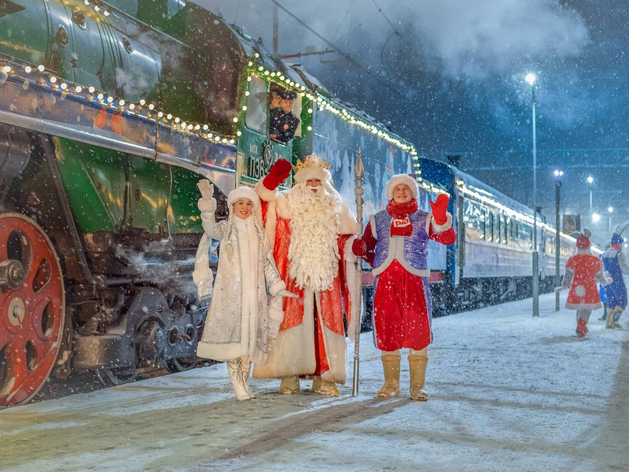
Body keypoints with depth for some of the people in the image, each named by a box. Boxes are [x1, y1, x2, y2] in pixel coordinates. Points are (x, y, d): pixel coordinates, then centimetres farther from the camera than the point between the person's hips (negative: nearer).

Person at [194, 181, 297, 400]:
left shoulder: (258, 232, 14)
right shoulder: (226, 228, 3)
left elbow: (266, 262, 17)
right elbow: (211, 229, -20)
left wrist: (277, 287, 11)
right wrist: (207, 202, -33)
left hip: (253, 292, 4)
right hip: (230, 290, -3)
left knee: (249, 336, 3)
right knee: (232, 333, -9)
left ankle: (244, 385, 10)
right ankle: (238, 387, -6)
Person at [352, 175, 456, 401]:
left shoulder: (423, 219, 12)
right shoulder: (378, 220, 17)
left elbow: (448, 238, -2)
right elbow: (367, 245, 21)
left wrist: (441, 217, -19)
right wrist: (360, 248, -2)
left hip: (414, 280, -1)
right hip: (385, 280, 2)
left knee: (418, 330, -5)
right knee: (386, 331, 1)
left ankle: (417, 386, 6)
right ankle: (391, 384, 14)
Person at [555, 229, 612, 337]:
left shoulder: (573, 260, -5)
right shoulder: (595, 260, -6)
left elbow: (568, 276, -4)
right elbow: (600, 276, 5)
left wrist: (563, 287, 10)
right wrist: (606, 281, 26)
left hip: (576, 290, 2)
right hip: (590, 290, -2)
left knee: (579, 308, 18)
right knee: (587, 309, 6)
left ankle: (581, 328, 26)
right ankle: (581, 327, -14)